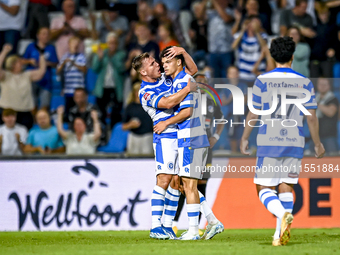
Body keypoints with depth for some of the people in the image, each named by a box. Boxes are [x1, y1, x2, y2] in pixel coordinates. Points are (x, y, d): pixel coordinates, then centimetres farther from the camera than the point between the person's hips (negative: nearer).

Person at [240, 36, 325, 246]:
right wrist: (318, 144, 15)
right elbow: (311, 117, 4)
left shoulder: (263, 81, -1)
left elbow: (253, 114, 2)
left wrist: (245, 138, 14)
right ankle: (280, 234, 2)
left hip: (269, 142, -2)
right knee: (286, 188, 10)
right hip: (295, 143, 2)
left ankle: (283, 214, -26)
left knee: (264, 188, 2)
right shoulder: (305, 83, 3)